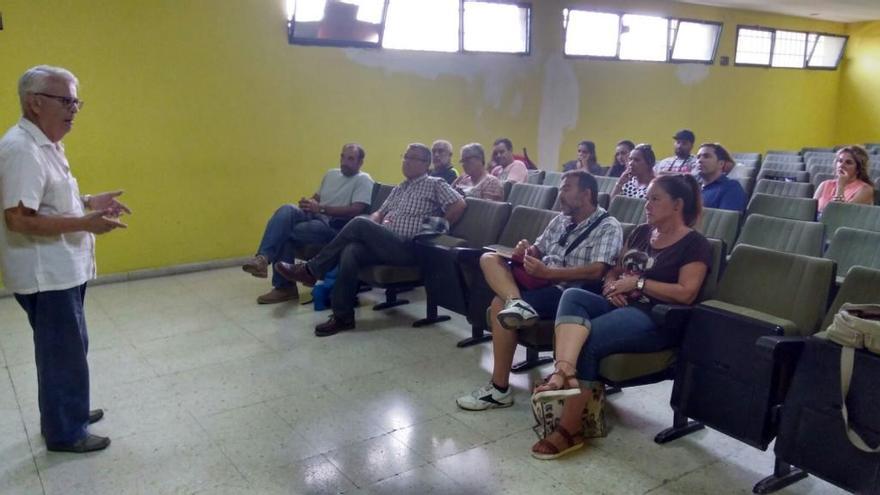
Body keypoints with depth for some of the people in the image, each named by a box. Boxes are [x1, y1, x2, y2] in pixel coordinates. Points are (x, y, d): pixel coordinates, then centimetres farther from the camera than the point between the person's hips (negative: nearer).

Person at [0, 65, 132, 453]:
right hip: (45, 274, -10)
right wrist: (85, 223, -29)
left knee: (69, 348, 21)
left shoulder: (45, 144, 12)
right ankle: (65, 432, 18)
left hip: (62, 269, 10)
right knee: (63, 353, 2)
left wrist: (88, 202, 11)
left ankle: (67, 410, 38)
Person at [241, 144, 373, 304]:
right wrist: (308, 203, -1)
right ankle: (263, 257, -31)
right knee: (287, 210, -25)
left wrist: (321, 208, -20)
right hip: (315, 217, 6)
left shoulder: (364, 180, -2)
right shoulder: (331, 174, 22)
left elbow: (356, 211, -16)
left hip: (336, 226, -6)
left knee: (285, 233, -24)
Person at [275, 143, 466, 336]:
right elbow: (379, 214, 25)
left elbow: (459, 204, -6)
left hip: (410, 249, -6)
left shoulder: (435, 184, 7)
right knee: (351, 251, -27)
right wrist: (377, 223, 2)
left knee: (359, 224, -24)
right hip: (385, 244, 6)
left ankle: (311, 270, -14)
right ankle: (342, 316, -22)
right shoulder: (399, 189, 28)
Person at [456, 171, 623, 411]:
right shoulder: (560, 220, 17)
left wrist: (547, 272, -25)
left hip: (567, 291, -8)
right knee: (489, 259, -8)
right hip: (541, 281, 8)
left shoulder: (609, 227, -5)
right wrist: (526, 251, -3)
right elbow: (538, 250, 23)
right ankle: (515, 303, -37)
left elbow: (595, 272, -18)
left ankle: (500, 389, -15)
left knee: (499, 304, -25)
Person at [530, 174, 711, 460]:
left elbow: (686, 294, -13)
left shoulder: (694, 245, -1)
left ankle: (570, 429, -21)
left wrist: (638, 282, -12)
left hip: (657, 319, -7)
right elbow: (615, 271, 25)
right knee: (572, 296, -24)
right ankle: (565, 374, -47)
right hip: (621, 306, 7)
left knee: (586, 340, -30)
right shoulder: (641, 233, 21)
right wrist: (611, 286, 1)